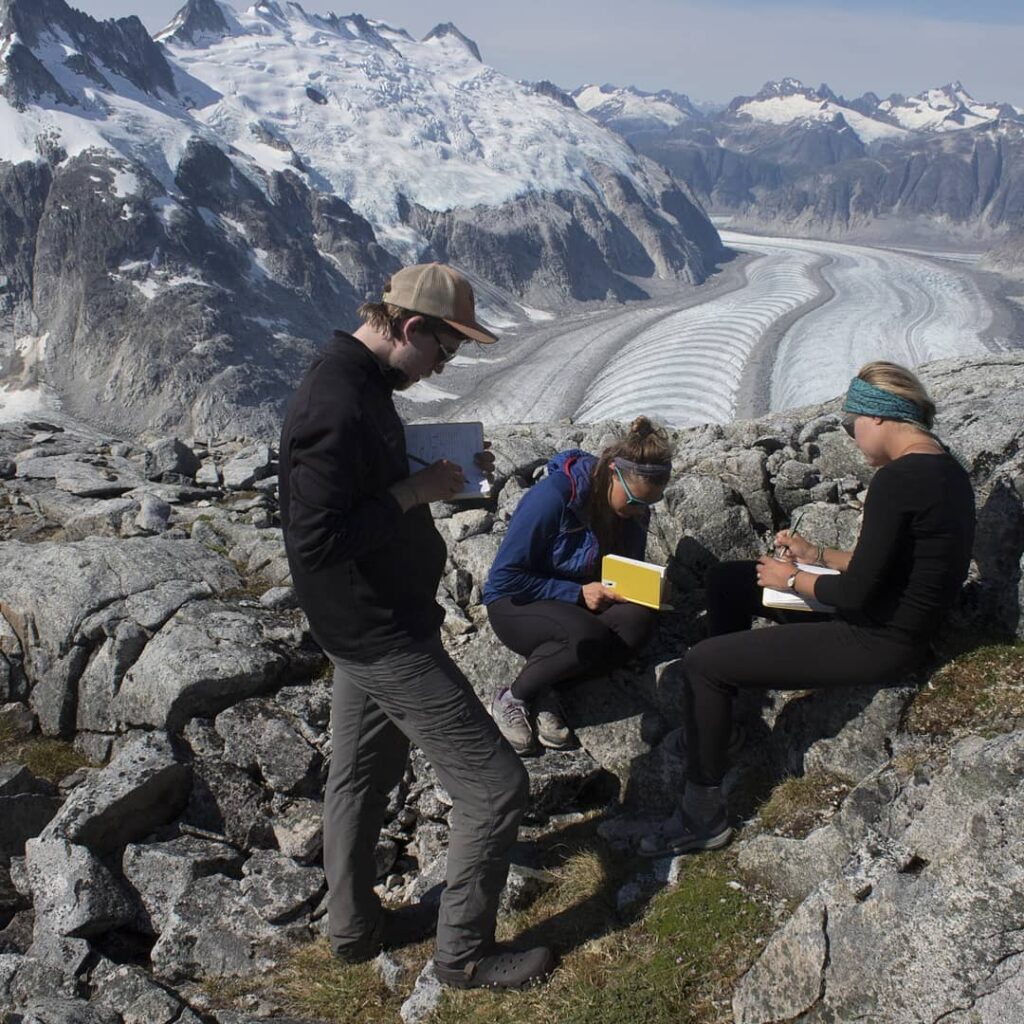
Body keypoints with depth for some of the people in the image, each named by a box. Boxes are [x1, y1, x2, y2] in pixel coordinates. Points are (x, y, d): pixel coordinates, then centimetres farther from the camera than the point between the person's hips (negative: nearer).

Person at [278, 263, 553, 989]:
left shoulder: (358, 383, 5)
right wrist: (414, 492, -22)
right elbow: (316, 542, -30)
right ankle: (465, 951, 16)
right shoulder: (338, 407, -27)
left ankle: (356, 927, 40)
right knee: (496, 784, -1)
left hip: (366, 626, 11)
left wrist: (441, 470, 2)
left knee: (361, 774, 22)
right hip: (385, 634, -11)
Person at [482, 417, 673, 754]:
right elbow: (504, 577, -20)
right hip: (517, 603, -6)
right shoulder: (554, 496, -24)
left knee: (640, 617, -27)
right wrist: (577, 593, -24)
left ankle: (543, 691, -18)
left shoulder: (634, 510, -4)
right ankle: (511, 699, -14)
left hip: (581, 603, 6)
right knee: (589, 636, -37)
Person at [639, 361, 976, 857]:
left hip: (878, 644, -10)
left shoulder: (896, 480, -25)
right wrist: (815, 555, 12)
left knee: (701, 664, -9)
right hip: (894, 622, 10)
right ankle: (721, 700, 28)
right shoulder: (948, 471, 6)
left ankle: (703, 815, 1)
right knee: (725, 579, 16)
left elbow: (857, 594, -25)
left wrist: (794, 580, -8)